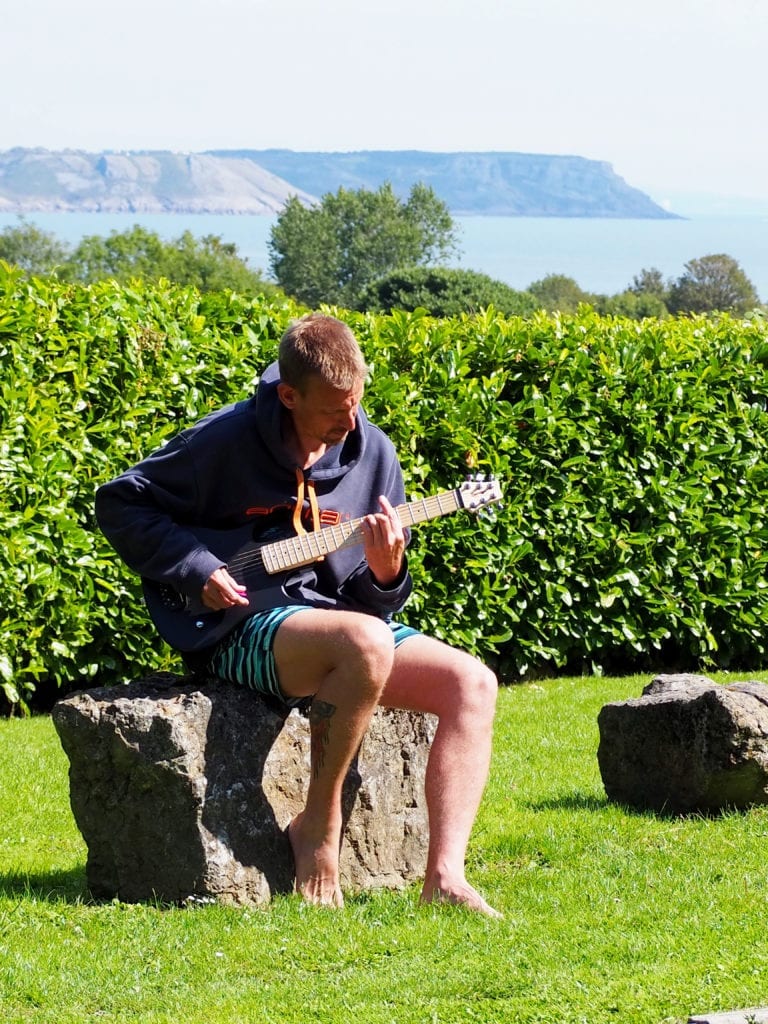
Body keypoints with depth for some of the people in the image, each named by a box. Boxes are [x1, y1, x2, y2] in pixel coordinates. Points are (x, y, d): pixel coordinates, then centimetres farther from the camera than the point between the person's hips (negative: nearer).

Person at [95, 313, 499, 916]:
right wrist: (196, 570, -12)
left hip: (340, 613, 6)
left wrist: (386, 575, -16)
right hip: (243, 628, -6)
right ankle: (319, 823, -19)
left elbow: (377, 605, 9)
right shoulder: (228, 440, -9)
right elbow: (120, 503, -1)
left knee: (473, 684, -16)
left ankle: (444, 879, -21)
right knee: (365, 642, -37)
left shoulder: (372, 452, 4)